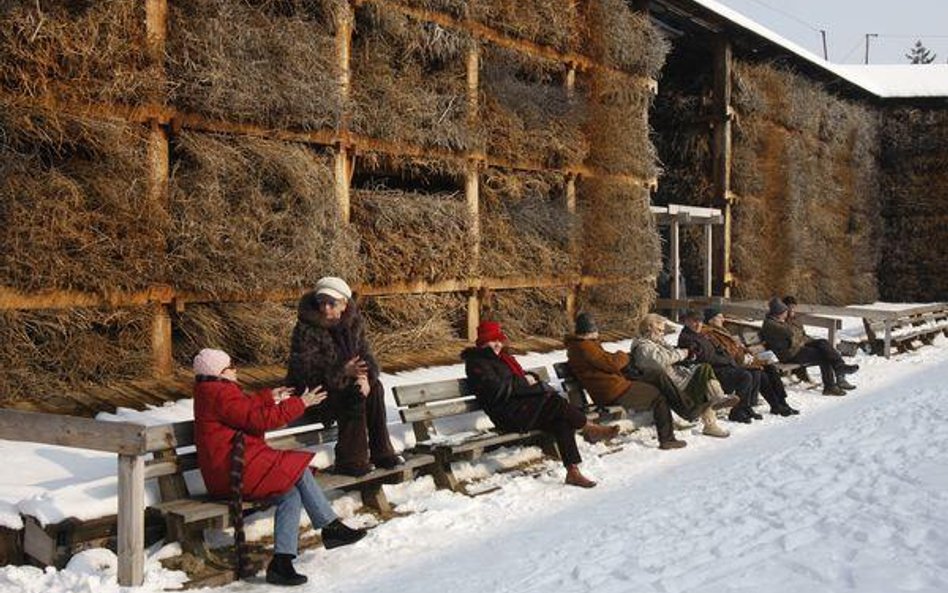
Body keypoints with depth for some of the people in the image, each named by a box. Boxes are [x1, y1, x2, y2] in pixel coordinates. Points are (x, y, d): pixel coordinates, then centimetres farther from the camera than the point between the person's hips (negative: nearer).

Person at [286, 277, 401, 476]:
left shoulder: (353, 322, -1)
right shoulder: (306, 329, -19)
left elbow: (365, 354, 2)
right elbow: (304, 371, -25)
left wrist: (366, 376, -21)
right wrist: (343, 371, -36)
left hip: (343, 381, 6)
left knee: (374, 388, -19)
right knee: (354, 396, -29)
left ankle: (381, 451, -12)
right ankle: (350, 461, -21)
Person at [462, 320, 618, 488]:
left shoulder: (501, 357, 24)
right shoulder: (476, 364, -4)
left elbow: (520, 376, 28)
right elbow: (498, 389, -16)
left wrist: (529, 378, 5)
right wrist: (524, 382, -9)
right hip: (508, 416, -9)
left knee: (562, 421, -16)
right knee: (554, 402, -24)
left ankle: (573, 471, -20)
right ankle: (589, 427, -6)